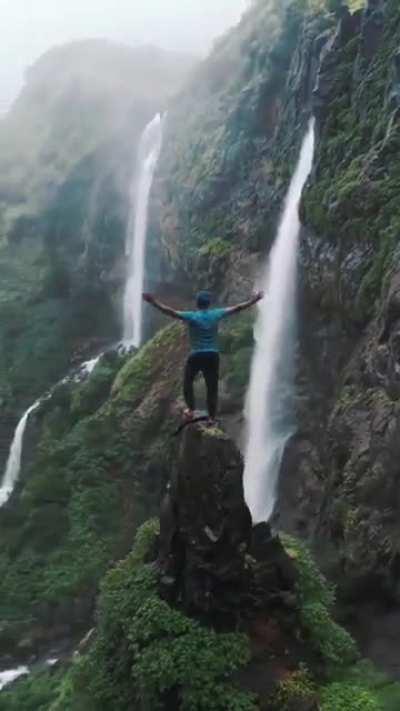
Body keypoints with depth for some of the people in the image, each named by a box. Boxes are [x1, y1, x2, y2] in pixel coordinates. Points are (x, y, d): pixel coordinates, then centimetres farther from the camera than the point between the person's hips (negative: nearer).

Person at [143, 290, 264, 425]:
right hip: (213, 356, 2)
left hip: (196, 355, -2)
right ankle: (212, 417, 12)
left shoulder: (192, 316, -6)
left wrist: (153, 302, -11)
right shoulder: (216, 314, 1)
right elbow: (237, 308, 8)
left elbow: (170, 312, -12)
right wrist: (254, 300, 17)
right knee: (212, 387, 11)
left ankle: (190, 409, 15)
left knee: (188, 382, 22)